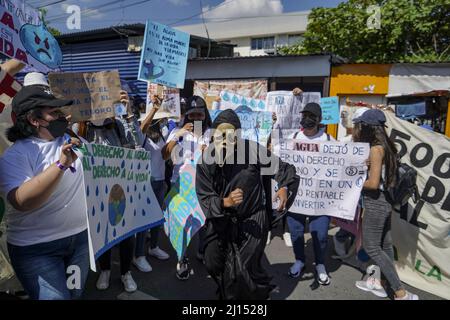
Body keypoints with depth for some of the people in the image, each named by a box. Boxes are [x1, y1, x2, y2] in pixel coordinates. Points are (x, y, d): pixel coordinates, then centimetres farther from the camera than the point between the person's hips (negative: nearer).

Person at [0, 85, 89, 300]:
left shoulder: (72, 141, 4)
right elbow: (22, 201, -26)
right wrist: (60, 164, -35)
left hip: (81, 237, 6)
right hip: (37, 248, -5)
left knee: (75, 294, 18)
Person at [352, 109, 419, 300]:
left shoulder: (376, 149, -20)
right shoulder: (384, 147, 6)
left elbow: (373, 183, -24)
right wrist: (356, 140, 11)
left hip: (375, 203, -9)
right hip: (384, 201, 9)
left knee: (371, 248, -1)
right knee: (385, 245, 19)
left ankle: (402, 293, 3)